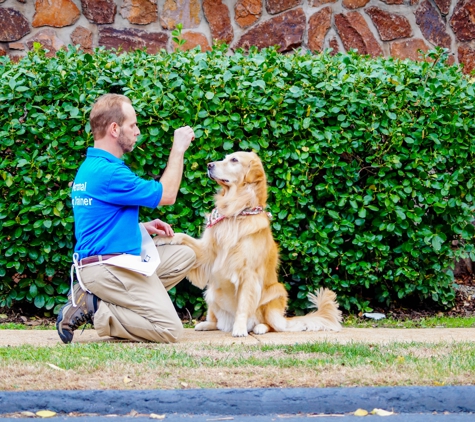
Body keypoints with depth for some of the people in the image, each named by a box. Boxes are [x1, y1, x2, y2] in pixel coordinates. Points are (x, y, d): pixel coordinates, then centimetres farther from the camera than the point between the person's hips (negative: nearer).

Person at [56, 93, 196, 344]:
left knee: (184, 255, 16)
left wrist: (141, 228, 12)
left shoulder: (90, 166, 14)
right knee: (170, 330, -11)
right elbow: (166, 195, -10)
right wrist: (178, 149, 1)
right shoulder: (108, 172, -18)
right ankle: (94, 310, -9)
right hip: (109, 266, -10)